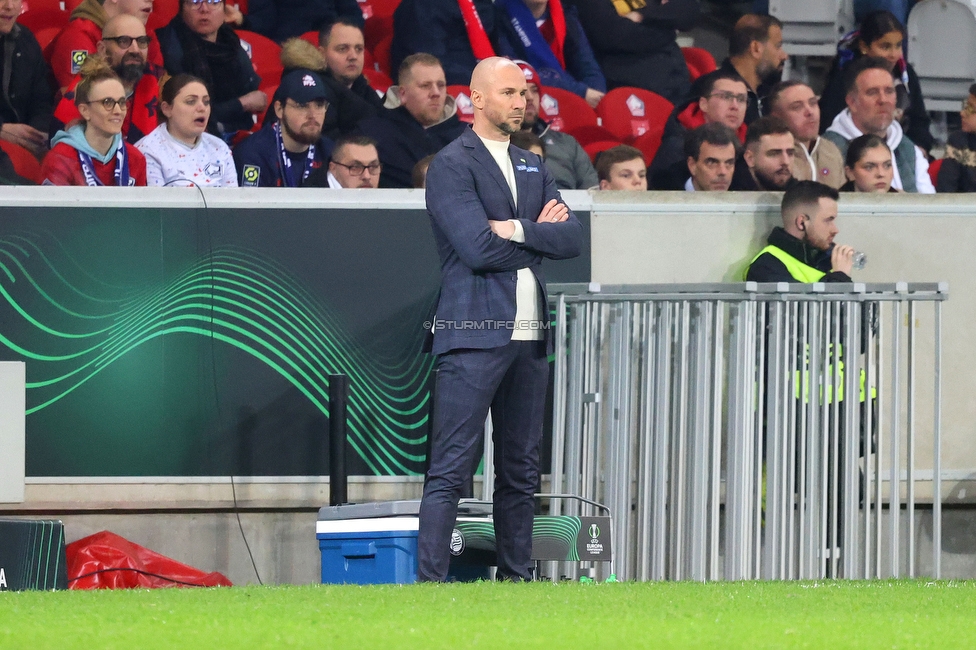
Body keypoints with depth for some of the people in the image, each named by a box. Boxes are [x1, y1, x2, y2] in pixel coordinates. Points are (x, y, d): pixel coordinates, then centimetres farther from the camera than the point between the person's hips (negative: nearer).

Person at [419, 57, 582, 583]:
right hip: (474, 335, -7)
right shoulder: (452, 165, -4)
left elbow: (572, 238, 6)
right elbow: (478, 248, -15)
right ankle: (429, 580, -13)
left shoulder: (532, 167, 19)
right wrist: (540, 234, -1)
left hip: (529, 337, 7)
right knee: (451, 470, -10)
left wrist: (519, 231, -9)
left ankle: (516, 578, 14)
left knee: (521, 471, 9)